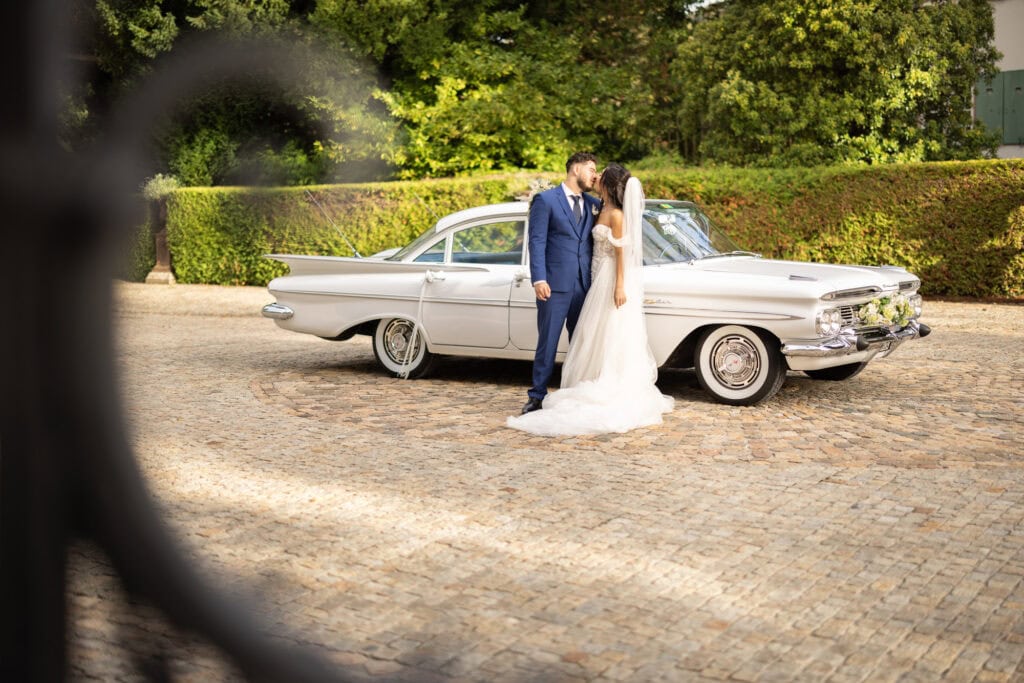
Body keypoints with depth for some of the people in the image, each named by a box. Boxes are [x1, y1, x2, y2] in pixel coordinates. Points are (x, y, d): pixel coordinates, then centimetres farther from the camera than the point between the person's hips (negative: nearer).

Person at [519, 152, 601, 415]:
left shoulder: (594, 204, 14)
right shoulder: (545, 200, -1)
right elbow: (537, 242, -7)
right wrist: (539, 279, -15)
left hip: (585, 286, 5)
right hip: (555, 284, -5)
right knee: (548, 343, -1)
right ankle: (537, 396, 8)